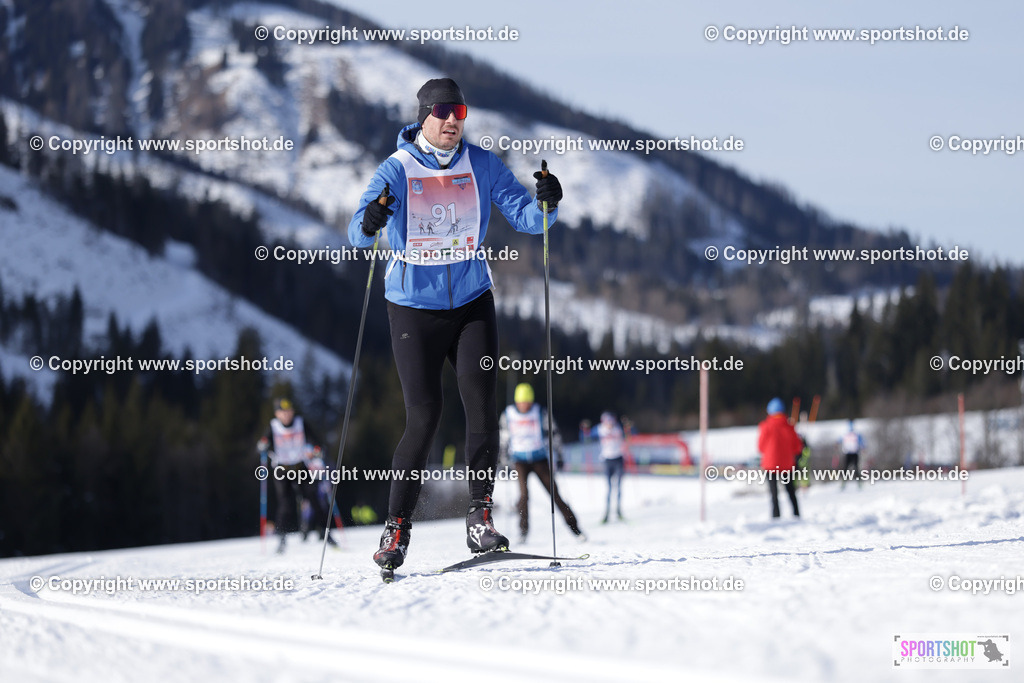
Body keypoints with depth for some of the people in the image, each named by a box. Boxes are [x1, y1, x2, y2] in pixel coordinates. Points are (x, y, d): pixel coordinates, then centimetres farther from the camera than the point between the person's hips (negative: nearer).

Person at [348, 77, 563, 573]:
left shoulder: (482, 165, 1)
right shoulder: (397, 170, -8)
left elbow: (525, 217, -3)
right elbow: (357, 235, -17)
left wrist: (546, 204, -25)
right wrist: (368, 223, -40)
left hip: (472, 303, 2)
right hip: (414, 308, -2)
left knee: (482, 404, -12)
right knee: (424, 417, -8)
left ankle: (480, 518, -4)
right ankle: (397, 526, 3)